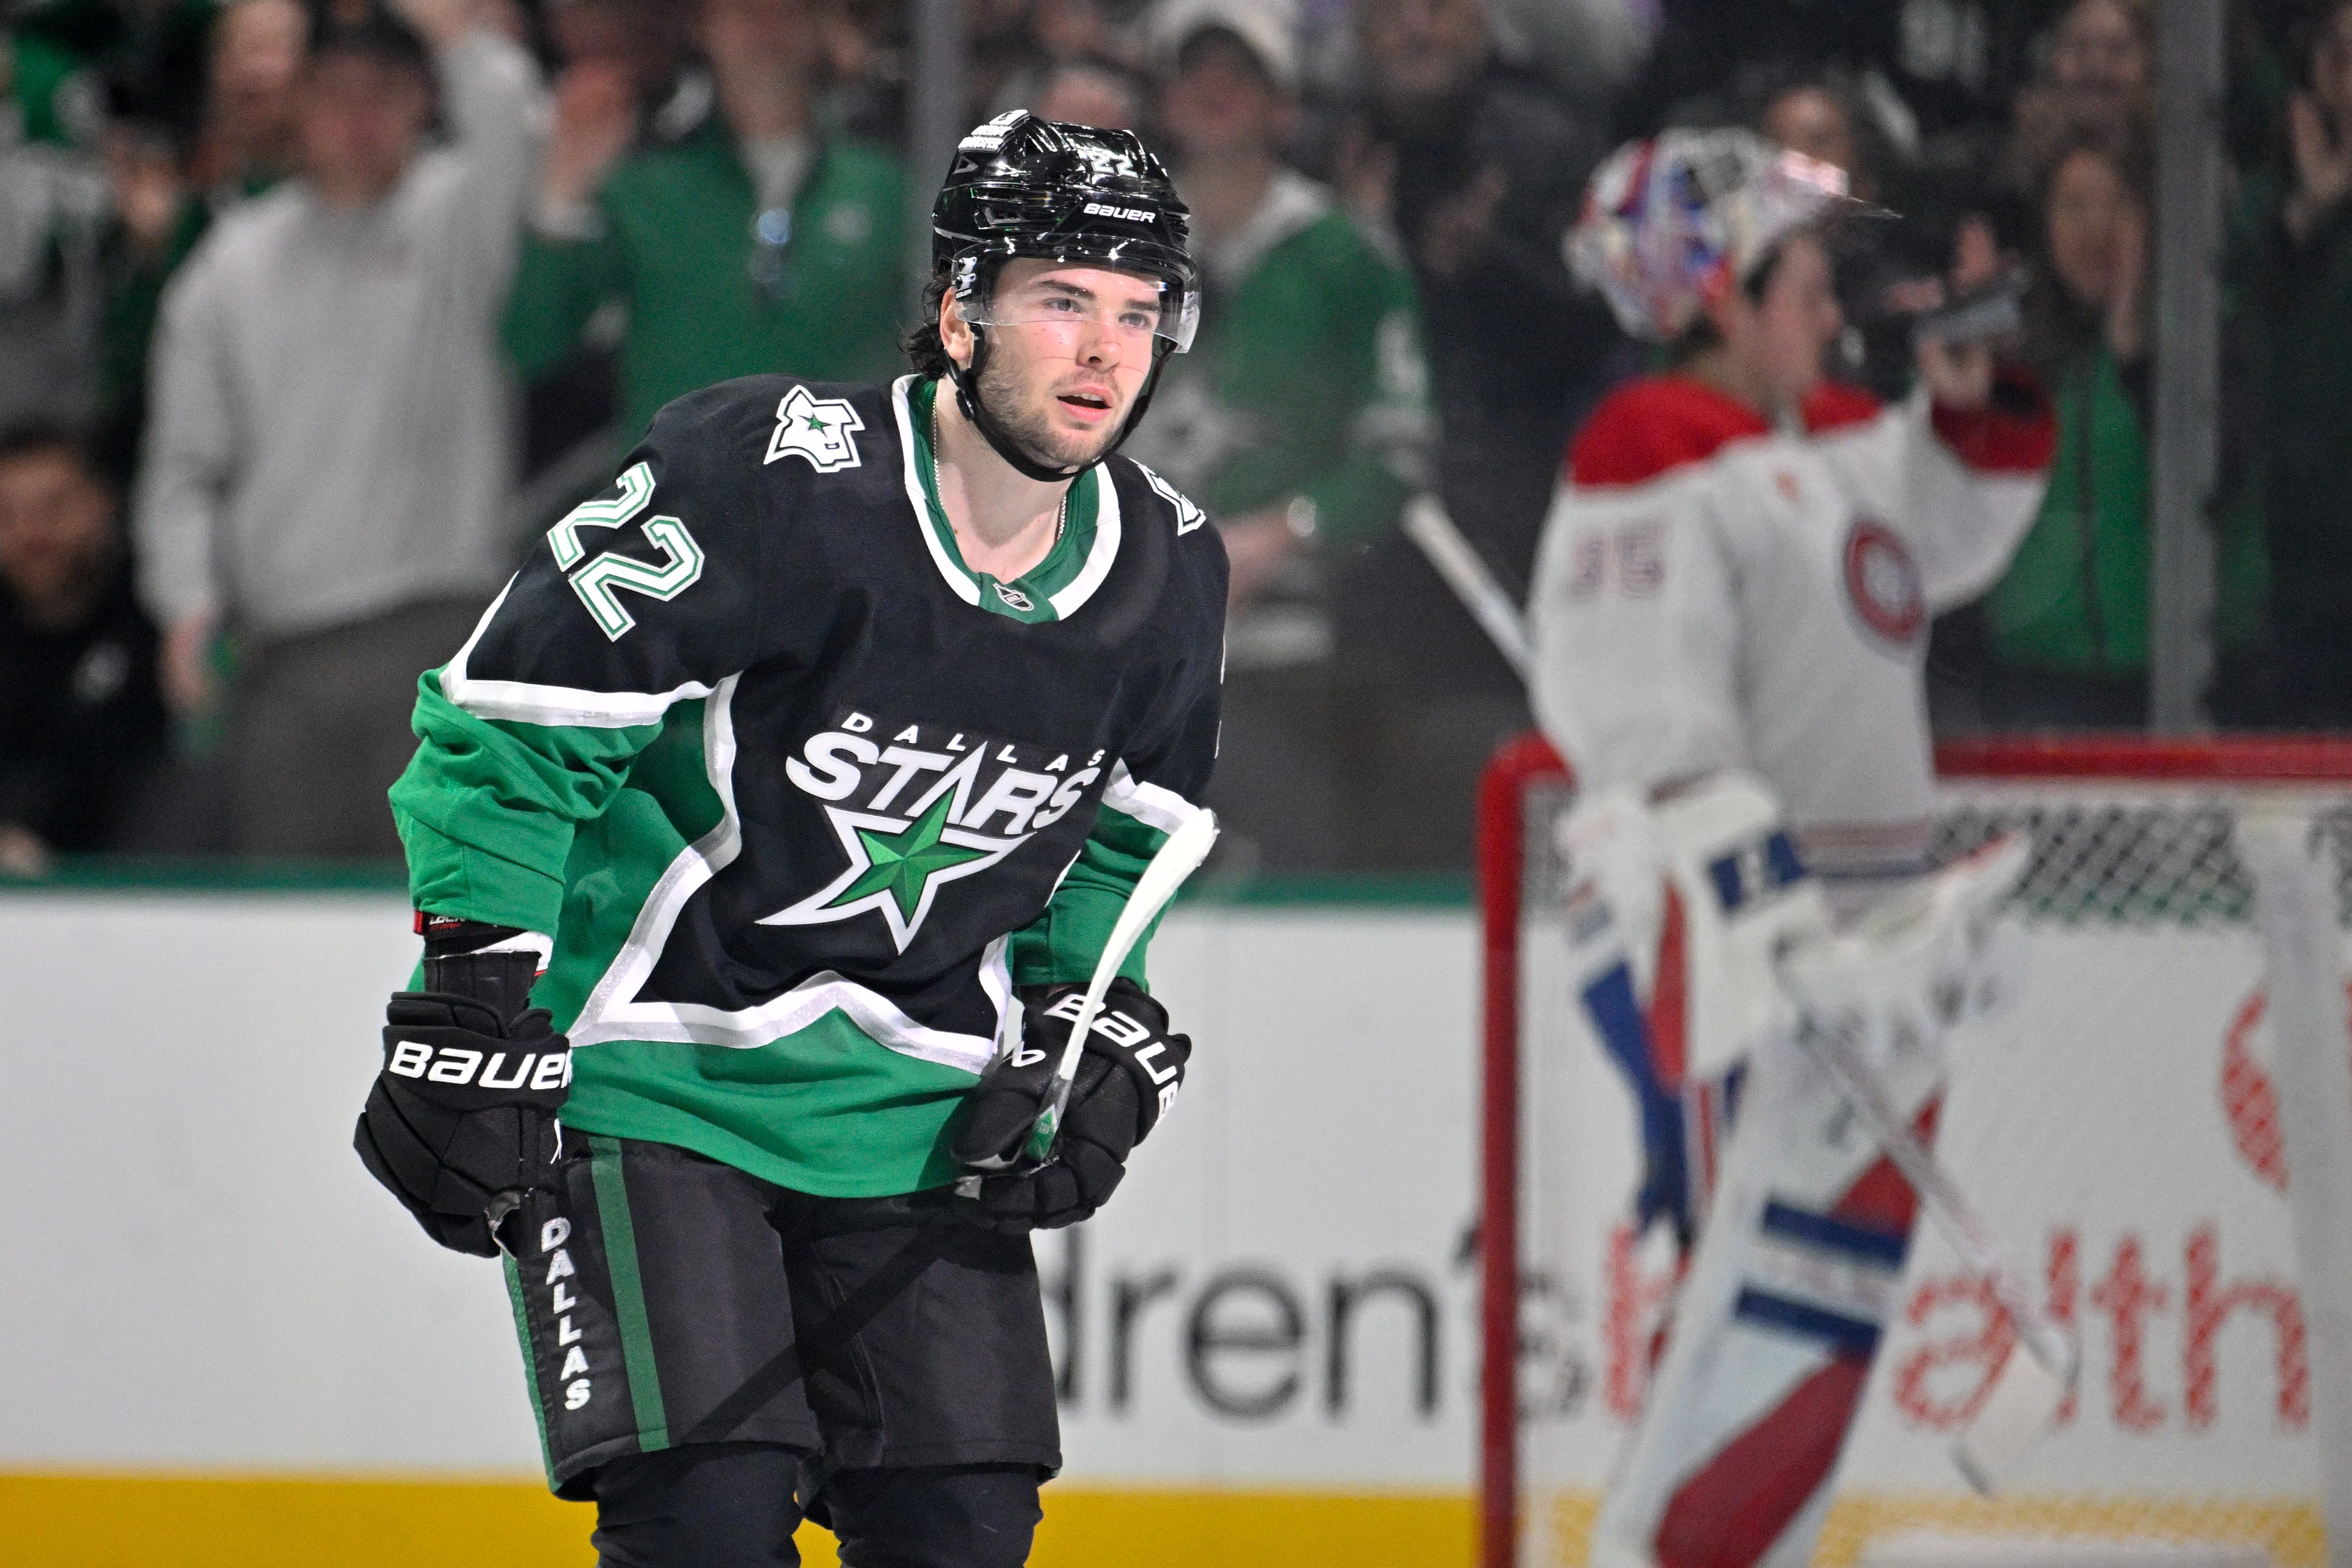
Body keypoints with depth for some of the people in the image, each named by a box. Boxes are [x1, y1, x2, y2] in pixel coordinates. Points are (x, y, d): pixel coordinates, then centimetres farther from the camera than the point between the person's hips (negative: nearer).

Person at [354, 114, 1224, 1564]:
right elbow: (509, 721, -14)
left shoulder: (1172, 576, -1)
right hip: (648, 1059, -6)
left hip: (906, 1094, 6)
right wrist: (471, 1022, -16)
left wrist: (1095, 1045, 3)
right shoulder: (769, 475, -20)